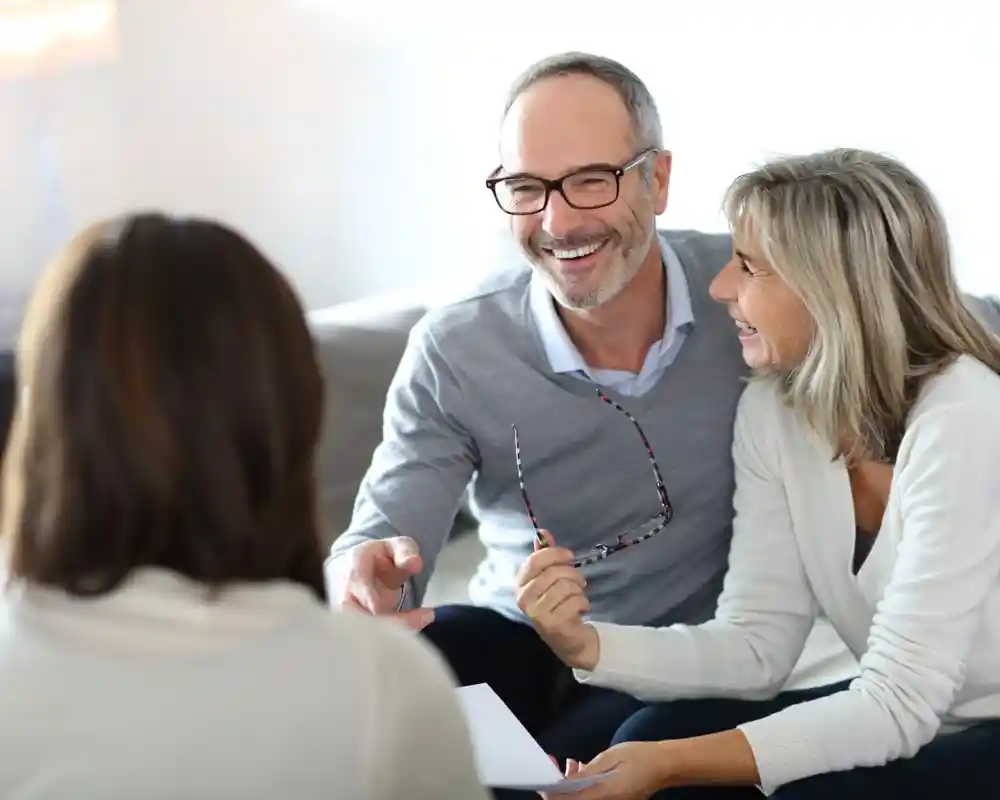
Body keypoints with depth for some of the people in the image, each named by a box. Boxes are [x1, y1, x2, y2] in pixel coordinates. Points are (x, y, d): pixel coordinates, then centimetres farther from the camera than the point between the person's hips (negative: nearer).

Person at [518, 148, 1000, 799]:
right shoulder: (774, 410, -4)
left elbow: (898, 704, -27)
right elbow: (757, 645, -4)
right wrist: (590, 646, -20)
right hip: (907, 715, 6)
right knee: (657, 733, -11)